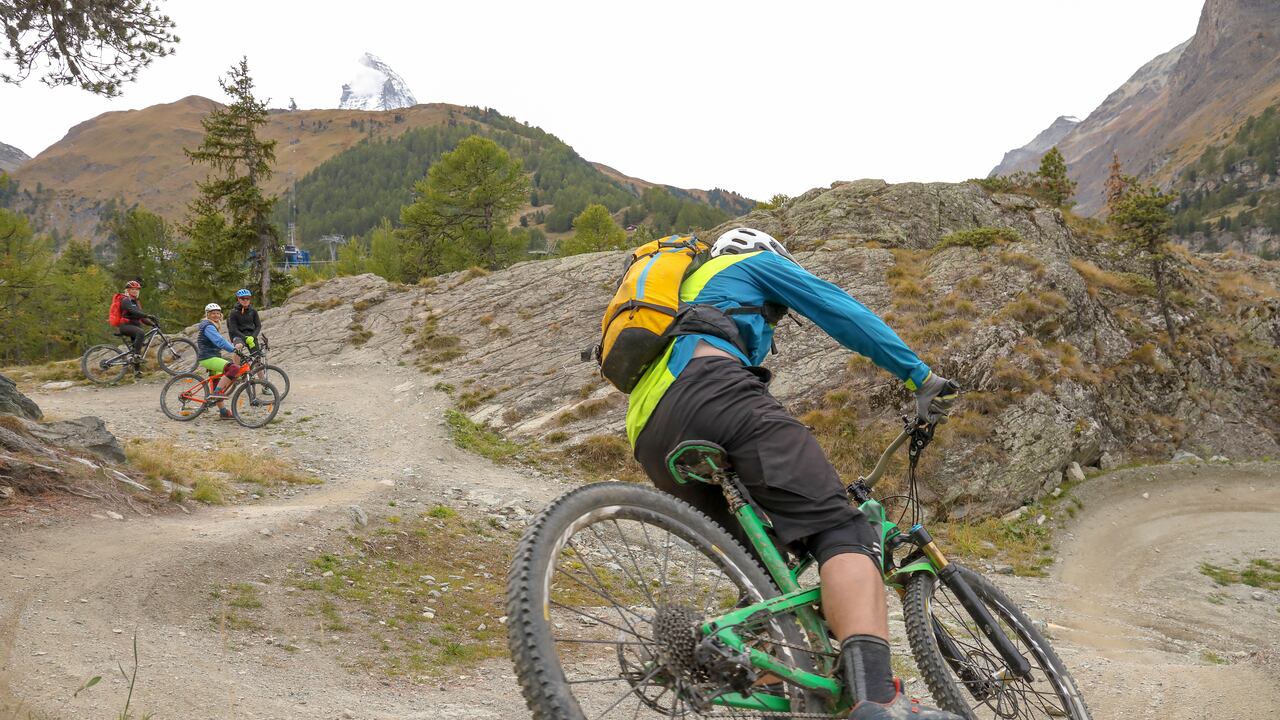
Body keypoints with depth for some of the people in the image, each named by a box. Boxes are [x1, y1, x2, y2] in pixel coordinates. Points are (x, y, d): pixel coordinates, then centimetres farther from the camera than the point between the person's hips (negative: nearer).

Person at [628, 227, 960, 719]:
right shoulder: (755, 264, 29)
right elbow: (842, 311, 17)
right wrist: (920, 375, 17)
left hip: (652, 440, 8)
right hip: (710, 388, -8)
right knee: (841, 532, -18)